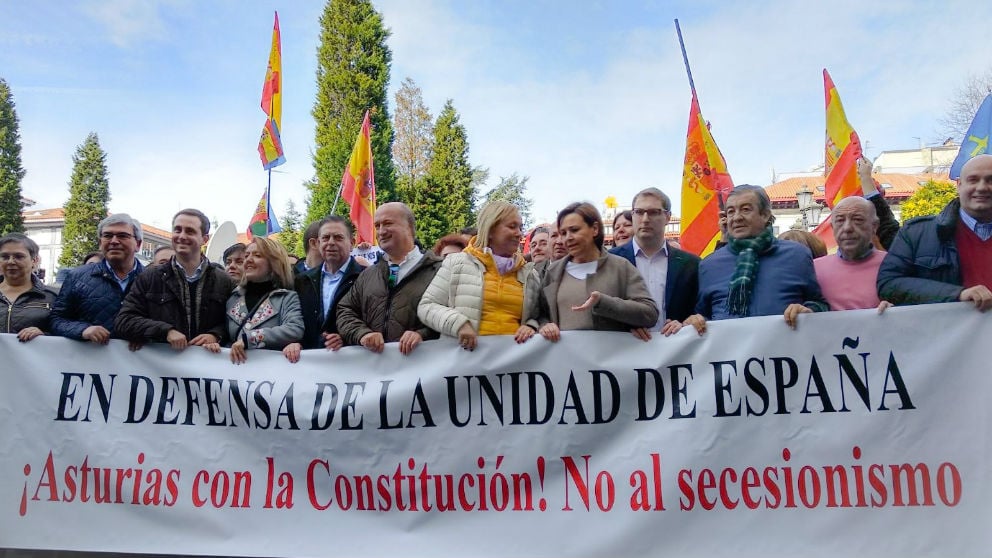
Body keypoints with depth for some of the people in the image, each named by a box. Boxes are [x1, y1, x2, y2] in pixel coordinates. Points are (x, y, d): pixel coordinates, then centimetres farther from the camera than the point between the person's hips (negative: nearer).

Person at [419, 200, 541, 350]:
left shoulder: (529, 273, 16)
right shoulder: (457, 264, 7)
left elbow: (537, 316, 24)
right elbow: (427, 307, 7)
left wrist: (531, 327, 1)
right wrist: (458, 324, -9)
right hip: (466, 353, -2)